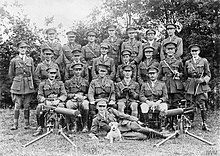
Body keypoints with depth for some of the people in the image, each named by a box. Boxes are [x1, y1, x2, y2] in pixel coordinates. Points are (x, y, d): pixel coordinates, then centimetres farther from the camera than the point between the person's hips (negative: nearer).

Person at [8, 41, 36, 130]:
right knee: (17, 106, -3)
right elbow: (10, 74, 10)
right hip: (17, 86, -2)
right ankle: (15, 124, 3)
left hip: (28, 86, 2)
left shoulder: (30, 60, 9)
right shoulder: (14, 60, 2)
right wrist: (17, 81, 12)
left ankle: (27, 124, 11)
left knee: (27, 106, 4)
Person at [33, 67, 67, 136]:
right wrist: (45, 101, -15)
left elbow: (64, 95, 5)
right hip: (46, 102, 0)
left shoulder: (60, 83, 15)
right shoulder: (42, 84, 14)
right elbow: (39, 96, 5)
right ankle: (40, 128, -18)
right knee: (39, 108, -31)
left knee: (62, 107, -34)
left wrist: (58, 100, -16)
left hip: (57, 102, 0)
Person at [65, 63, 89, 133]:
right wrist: (75, 95, -9)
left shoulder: (86, 82, 19)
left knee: (85, 104, -37)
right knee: (68, 104, -36)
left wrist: (84, 97, -6)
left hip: (83, 99, 0)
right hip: (72, 100, 0)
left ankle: (85, 125, -21)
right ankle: (74, 125, -22)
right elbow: (66, 94, 7)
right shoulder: (68, 82, 15)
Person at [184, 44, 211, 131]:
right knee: (191, 105, 2)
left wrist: (203, 80, -11)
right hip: (190, 86, 2)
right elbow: (185, 76, 19)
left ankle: (204, 124, 0)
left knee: (202, 105, -8)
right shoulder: (187, 63, 12)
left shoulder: (204, 61, 5)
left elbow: (208, 75, 6)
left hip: (201, 86, -2)